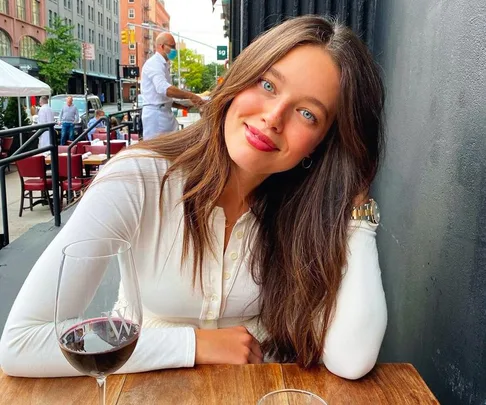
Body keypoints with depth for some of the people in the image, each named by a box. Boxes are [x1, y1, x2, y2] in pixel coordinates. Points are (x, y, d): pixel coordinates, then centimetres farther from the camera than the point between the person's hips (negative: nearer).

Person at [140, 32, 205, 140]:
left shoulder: (163, 65, 19)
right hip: (156, 114, -9)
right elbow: (164, 88, -30)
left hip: (165, 113, 9)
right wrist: (190, 96, -33)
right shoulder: (154, 63, -12)